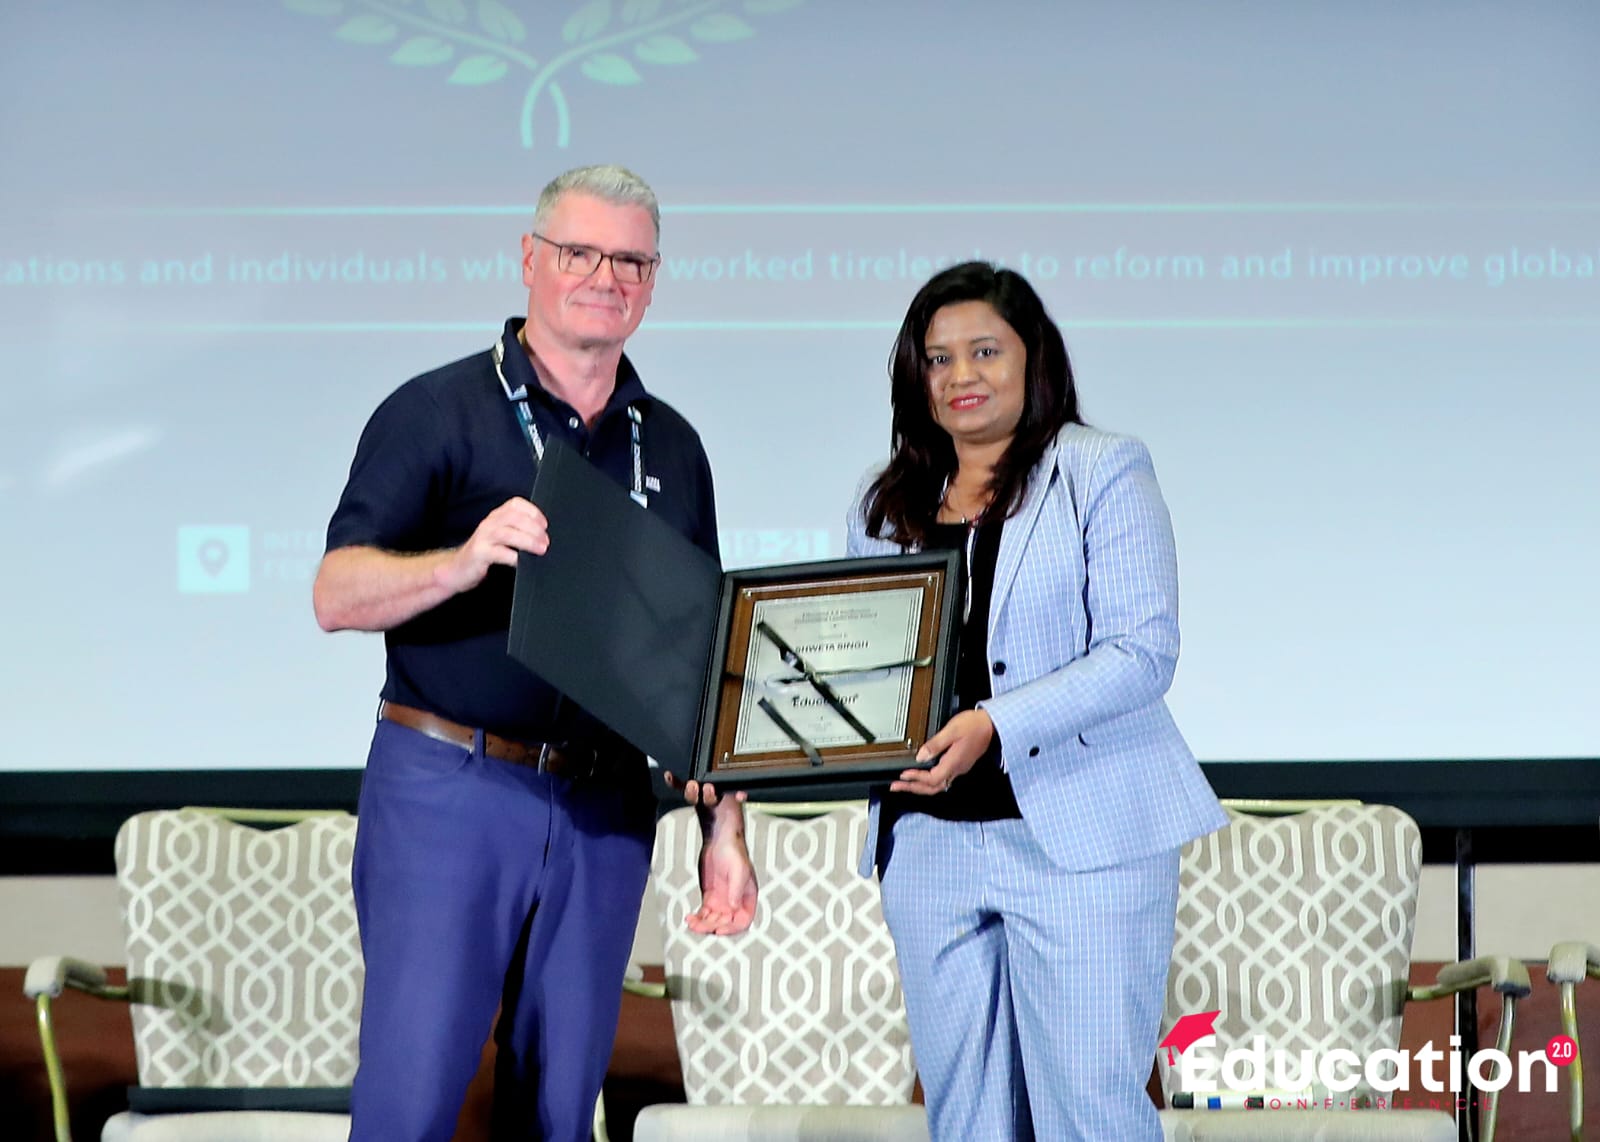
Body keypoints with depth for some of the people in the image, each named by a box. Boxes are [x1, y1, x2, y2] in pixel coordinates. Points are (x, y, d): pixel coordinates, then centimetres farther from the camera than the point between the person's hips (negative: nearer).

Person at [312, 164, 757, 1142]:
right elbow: (337, 596, -9)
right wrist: (465, 561, -28)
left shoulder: (670, 448, 14)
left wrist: (724, 830, 8)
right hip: (447, 792, -4)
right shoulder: (439, 411, 0)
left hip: (606, 812, 4)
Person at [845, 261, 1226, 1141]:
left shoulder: (1104, 470, -1)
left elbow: (1141, 652, -10)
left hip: (1080, 834, -5)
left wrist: (995, 724, -22)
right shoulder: (885, 504, 15)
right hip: (929, 837, 5)